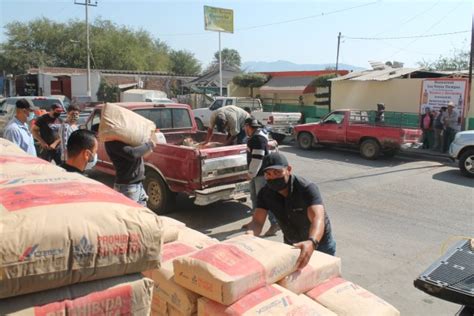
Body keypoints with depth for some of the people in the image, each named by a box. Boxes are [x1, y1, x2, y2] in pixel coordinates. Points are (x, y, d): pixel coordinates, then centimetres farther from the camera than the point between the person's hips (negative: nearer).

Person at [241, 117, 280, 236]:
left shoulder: (259, 139, -20)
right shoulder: (254, 137, 13)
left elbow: (257, 159, -25)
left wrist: (251, 174, -17)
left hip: (261, 174, -11)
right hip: (256, 173, 11)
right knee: (254, 198, 19)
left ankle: (275, 224, -2)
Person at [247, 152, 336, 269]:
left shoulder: (307, 188, -32)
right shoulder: (265, 193, -17)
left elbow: (318, 219, -46)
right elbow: (257, 221, -24)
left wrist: (311, 243, -66)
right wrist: (251, 234, -49)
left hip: (319, 242, -4)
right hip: (290, 244, 4)